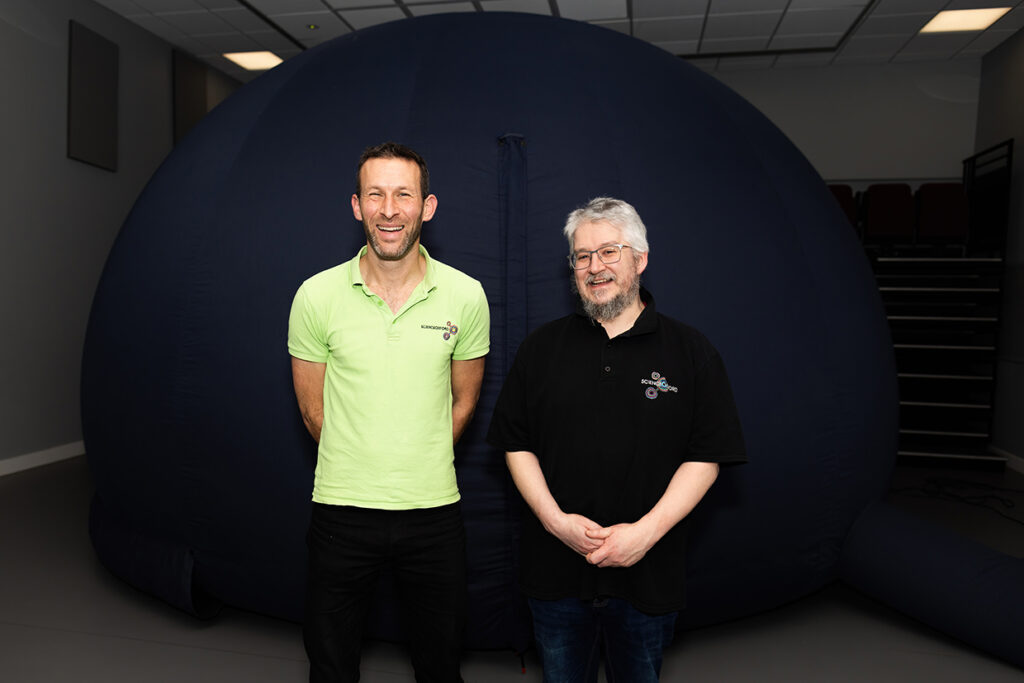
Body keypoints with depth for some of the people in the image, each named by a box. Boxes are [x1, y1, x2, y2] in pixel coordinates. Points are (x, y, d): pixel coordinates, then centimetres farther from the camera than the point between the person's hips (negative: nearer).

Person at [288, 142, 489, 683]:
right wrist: (359, 470, 8)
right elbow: (313, 410, 3)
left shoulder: (465, 296, -4)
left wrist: (420, 469, 8)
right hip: (342, 509, 0)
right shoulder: (317, 296, -6)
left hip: (434, 511, 1)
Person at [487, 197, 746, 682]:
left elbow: (706, 458, -5)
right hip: (555, 569, 1)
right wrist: (556, 519, -11)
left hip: (648, 574, -1)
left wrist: (646, 531, -15)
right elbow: (517, 445, 2)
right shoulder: (541, 347, 3)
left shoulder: (691, 351, -2)